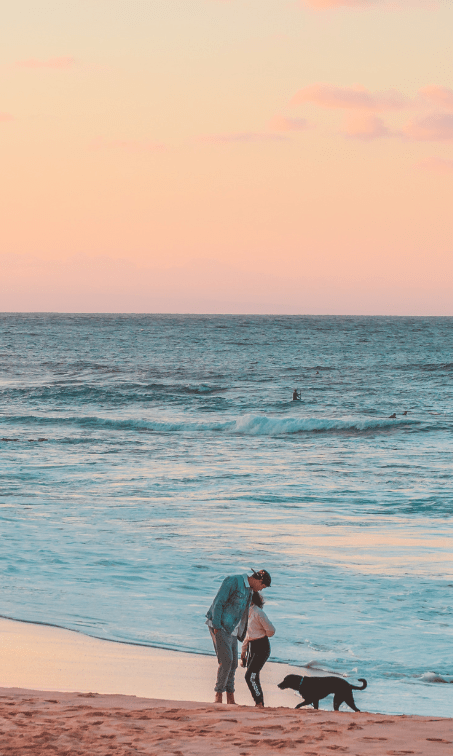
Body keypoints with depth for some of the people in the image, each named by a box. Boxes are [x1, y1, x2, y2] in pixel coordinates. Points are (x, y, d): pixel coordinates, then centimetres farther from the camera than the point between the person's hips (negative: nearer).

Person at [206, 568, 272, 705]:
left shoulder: (249, 590, 15)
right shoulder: (234, 581, -13)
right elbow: (218, 602, -17)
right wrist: (217, 627, -22)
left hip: (231, 629, 9)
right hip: (219, 626, -9)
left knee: (232, 664, 7)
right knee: (226, 660, -17)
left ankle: (230, 699, 11)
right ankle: (218, 695, -12)